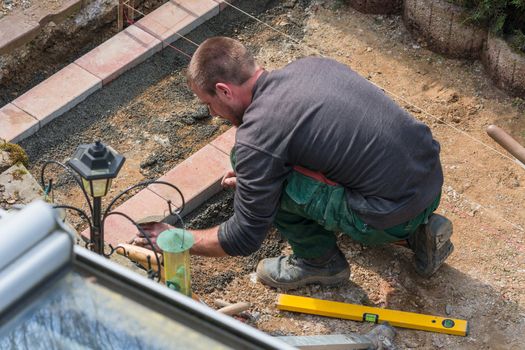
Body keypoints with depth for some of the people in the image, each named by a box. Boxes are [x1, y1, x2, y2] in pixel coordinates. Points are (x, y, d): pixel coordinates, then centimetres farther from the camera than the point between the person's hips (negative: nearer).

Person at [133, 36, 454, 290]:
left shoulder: (256, 136, -14)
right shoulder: (309, 65, 8)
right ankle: (418, 230, 21)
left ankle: (320, 261, 17)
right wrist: (251, 176, 36)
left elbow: (244, 239, -5)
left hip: (393, 215, -8)